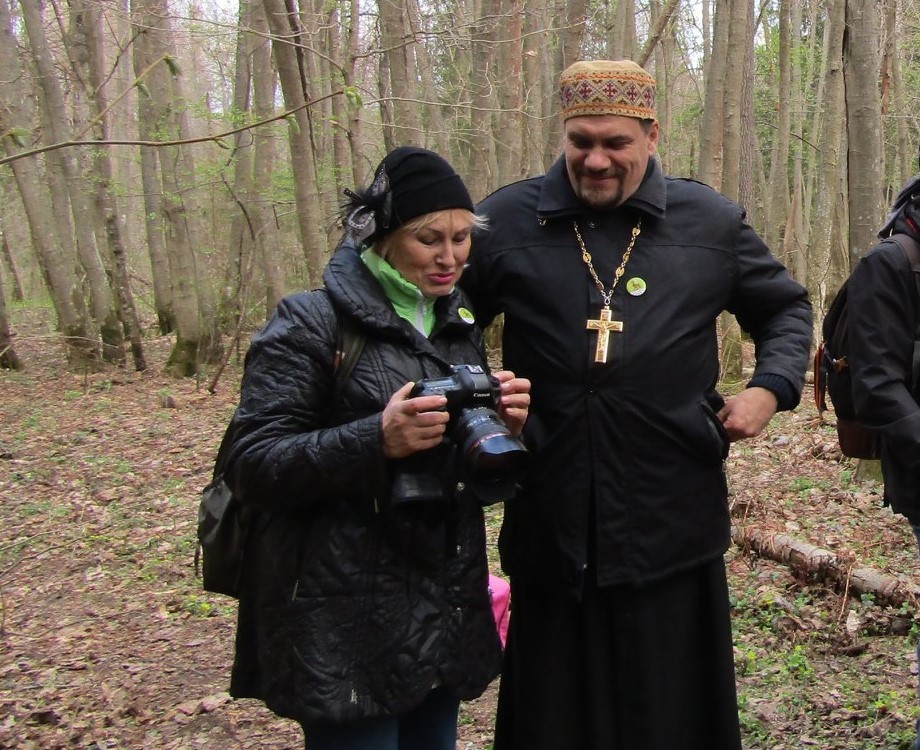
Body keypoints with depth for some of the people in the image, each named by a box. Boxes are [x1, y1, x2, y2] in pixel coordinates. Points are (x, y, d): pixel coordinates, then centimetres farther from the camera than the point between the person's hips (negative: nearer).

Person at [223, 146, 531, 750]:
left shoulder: (460, 327, 12)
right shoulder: (313, 324, -9)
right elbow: (252, 467, -15)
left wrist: (505, 429, -5)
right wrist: (377, 441, -27)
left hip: (446, 614, 7)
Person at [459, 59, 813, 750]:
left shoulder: (711, 222, 5)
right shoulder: (506, 221, 1)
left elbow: (786, 308, 19)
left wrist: (771, 388, 2)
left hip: (674, 527, 1)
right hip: (552, 525, 0)